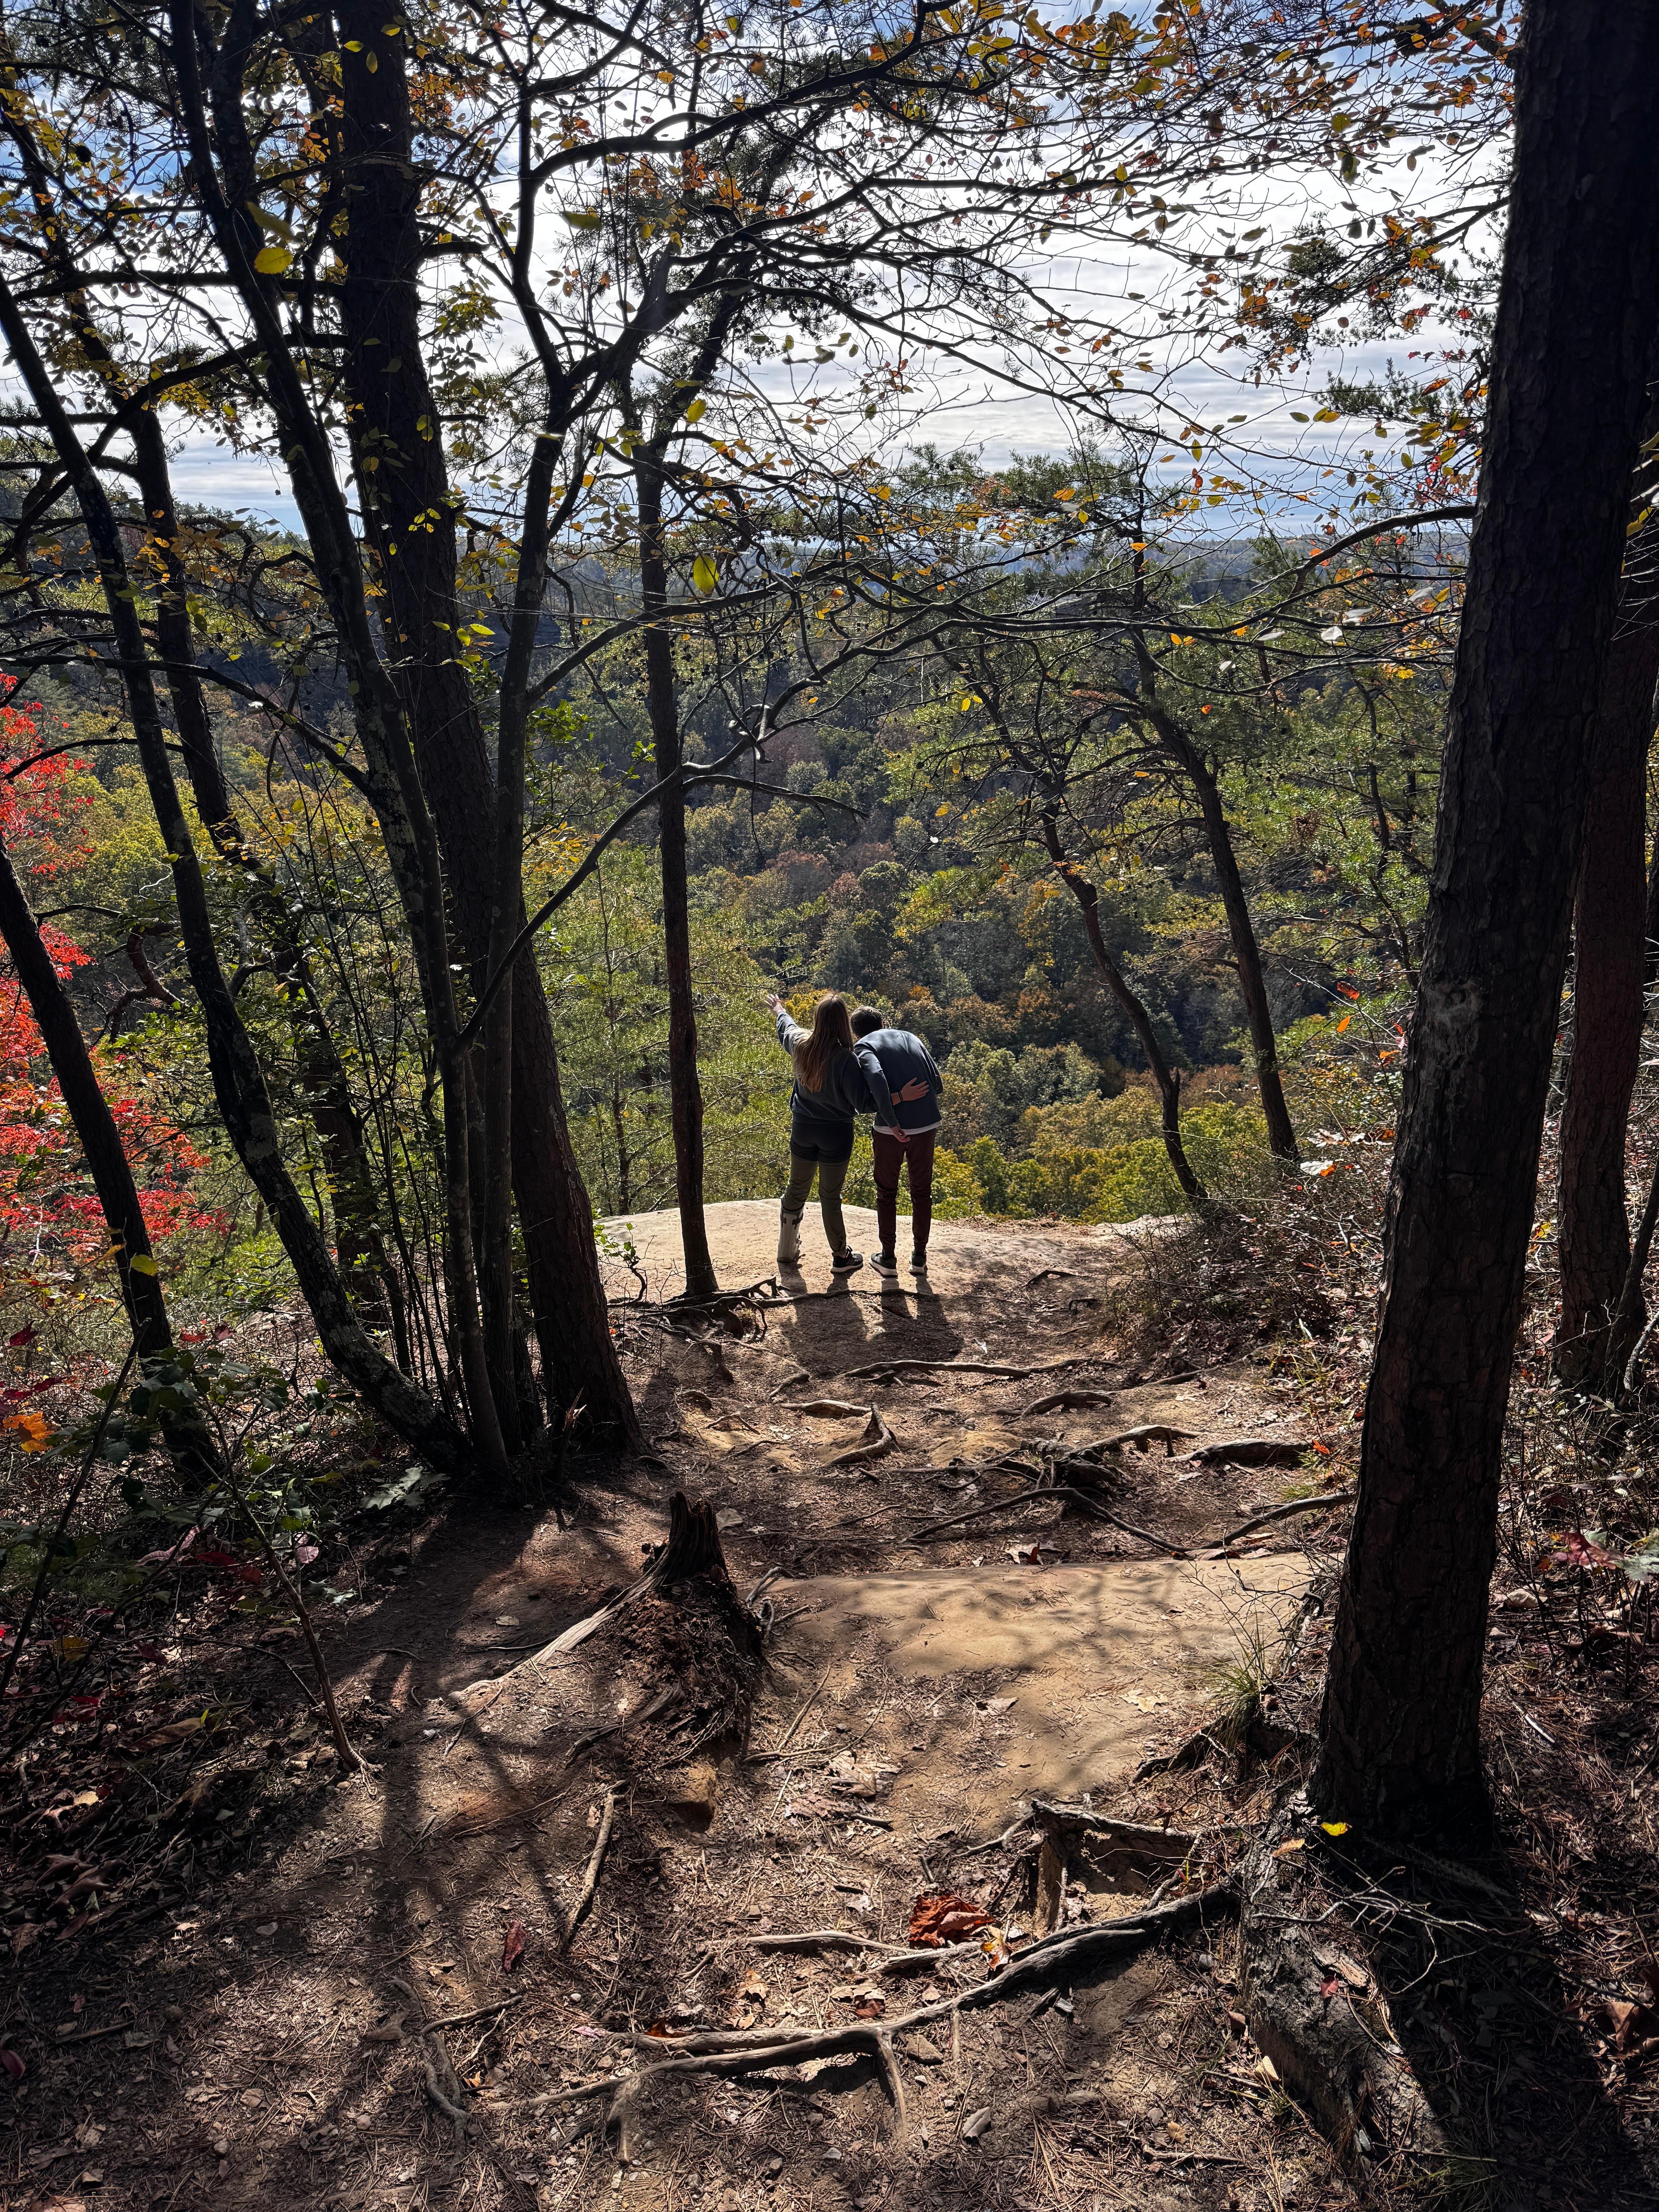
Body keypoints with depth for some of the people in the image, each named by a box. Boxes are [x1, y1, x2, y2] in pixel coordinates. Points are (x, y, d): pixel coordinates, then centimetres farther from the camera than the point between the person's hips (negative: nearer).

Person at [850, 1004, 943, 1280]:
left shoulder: (864, 1047, 0)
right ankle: (919, 1257, 25)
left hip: (891, 1130, -3)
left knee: (886, 1193, 14)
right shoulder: (910, 1038, 13)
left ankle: (888, 1259, 21)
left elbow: (876, 1081, -21)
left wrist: (892, 1122, -17)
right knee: (922, 1191, 17)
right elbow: (938, 1086, 8)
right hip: (927, 1125, 3)